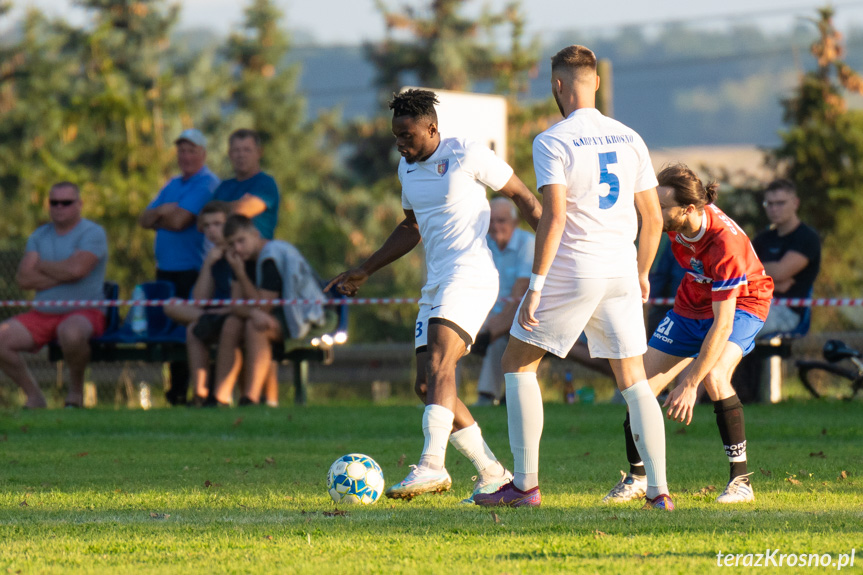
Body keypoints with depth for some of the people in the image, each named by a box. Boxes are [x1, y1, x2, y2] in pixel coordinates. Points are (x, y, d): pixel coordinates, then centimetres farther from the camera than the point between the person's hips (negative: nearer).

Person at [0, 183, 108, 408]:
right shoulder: (39, 236, 13)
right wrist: (62, 276, -11)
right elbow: (23, 279, -1)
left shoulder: (92, 233, -3)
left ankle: (76, 389, -12)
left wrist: (41, 265, -4)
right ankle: (33, 396, 1)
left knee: (70, 333, -41)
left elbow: (76, 269, -21)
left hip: (83, 313, -6)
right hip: (42, 314, 6)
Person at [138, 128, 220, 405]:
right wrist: (164, 211, -4)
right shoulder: (173, 185, 21)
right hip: (165, 268, 8)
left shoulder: (206, 183, -7)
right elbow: (144, 220, 15)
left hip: (191, 270, -8)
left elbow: (178, 221, -16)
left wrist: (159, 215, 3)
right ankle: (175, 390, 13)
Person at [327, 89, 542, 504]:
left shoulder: (468, 156, -7)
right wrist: (364, 271, 27)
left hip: (470, 276, -9)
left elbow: (522, 197, -1)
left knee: (438, 364, -27)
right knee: (426, 387, 2)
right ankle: (491, 473, 10)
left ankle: (431, 465, -40)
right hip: (436, 283, 9)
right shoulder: (407, 168, 16)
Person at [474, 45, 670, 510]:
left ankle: (525, 485, 5)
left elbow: (554, 216, -18)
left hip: (570, 273, -5)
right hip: (621, 272, 5)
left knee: (517, 366, 10)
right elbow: (653, 218, 11)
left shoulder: (552, 143, -8)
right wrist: (641, 274, 24)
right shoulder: (629, 140, 10)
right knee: (633, 381, 11)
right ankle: (659, 490, 0)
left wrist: (535, 286, -16)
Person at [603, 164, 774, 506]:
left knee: (714, 378, -31)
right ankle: (636, 478, 19)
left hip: (741, 304, -6)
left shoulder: (726, 243, -39)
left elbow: (722, 325, -37)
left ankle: (741, 480, -19)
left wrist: (690, 384, -36)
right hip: (692, 304, 6)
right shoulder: (673, 220, -21)